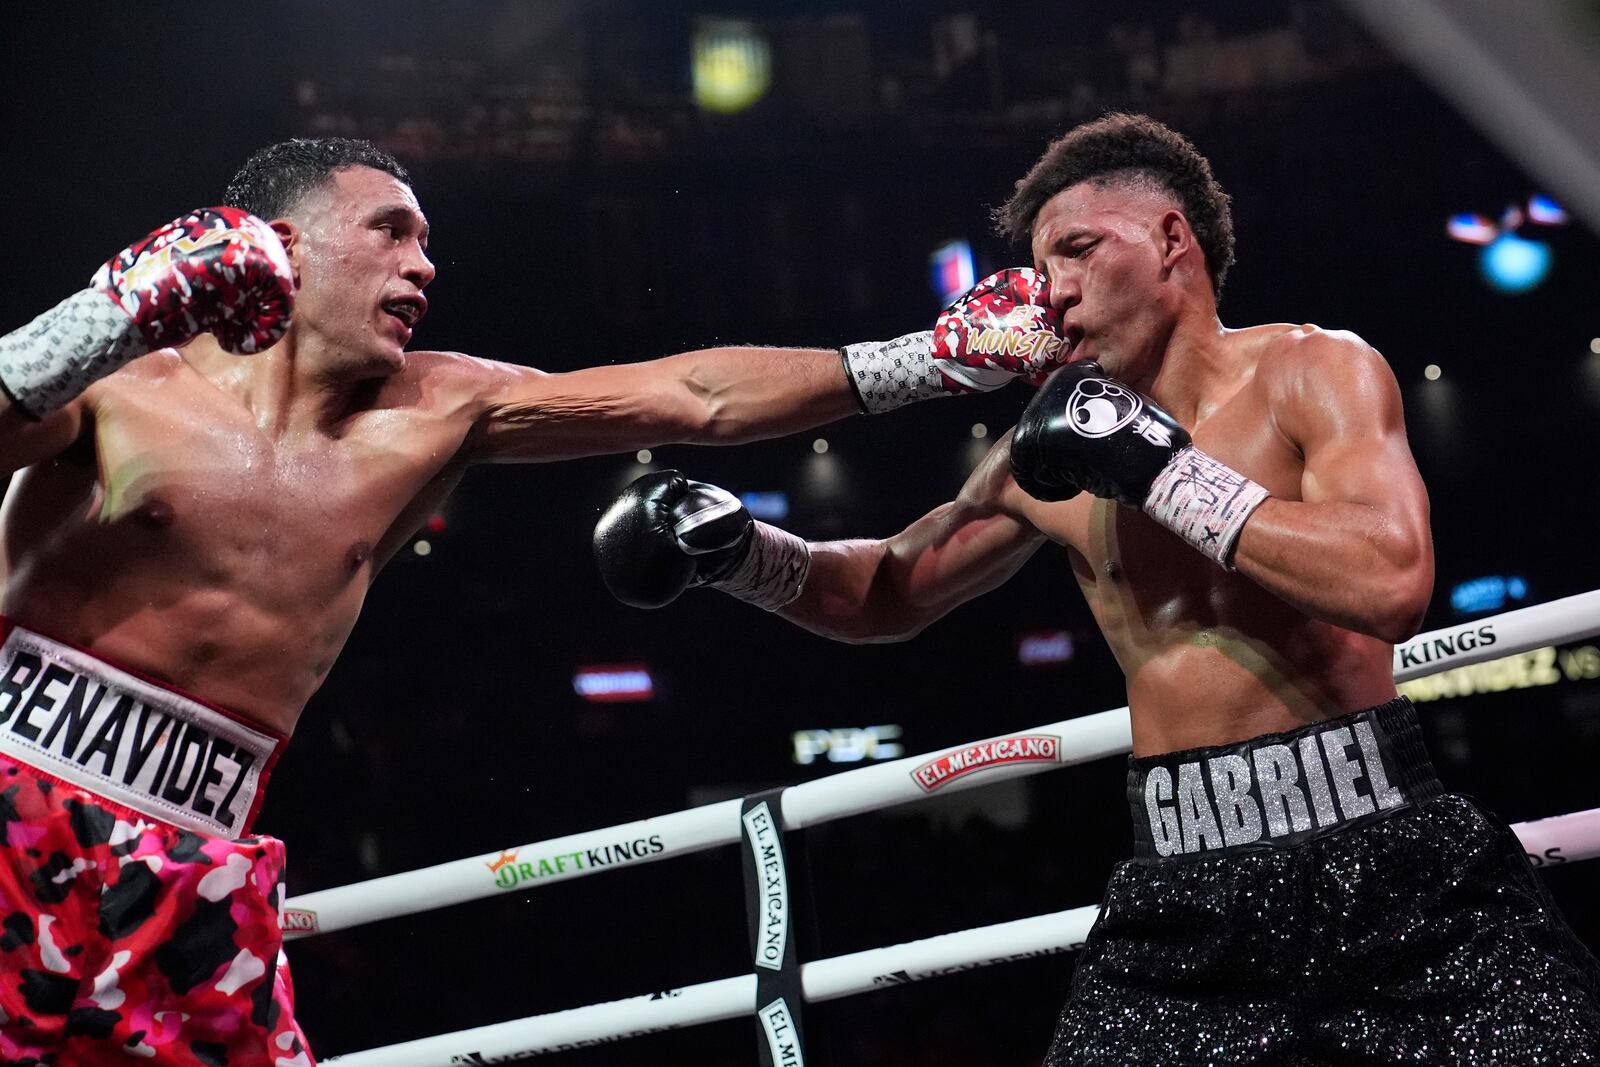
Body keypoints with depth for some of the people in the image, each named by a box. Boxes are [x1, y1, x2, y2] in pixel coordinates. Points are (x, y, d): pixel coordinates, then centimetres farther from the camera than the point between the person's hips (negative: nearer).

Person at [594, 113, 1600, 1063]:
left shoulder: (1311, 370, -2)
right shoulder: (1055, 447, 9)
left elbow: (1392, 582, -19)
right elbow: (889, 593, 21)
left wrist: (1161, 468, -16)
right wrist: (740, 549, 4)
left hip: (1384, 866, -3)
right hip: (1185, 898, 3)